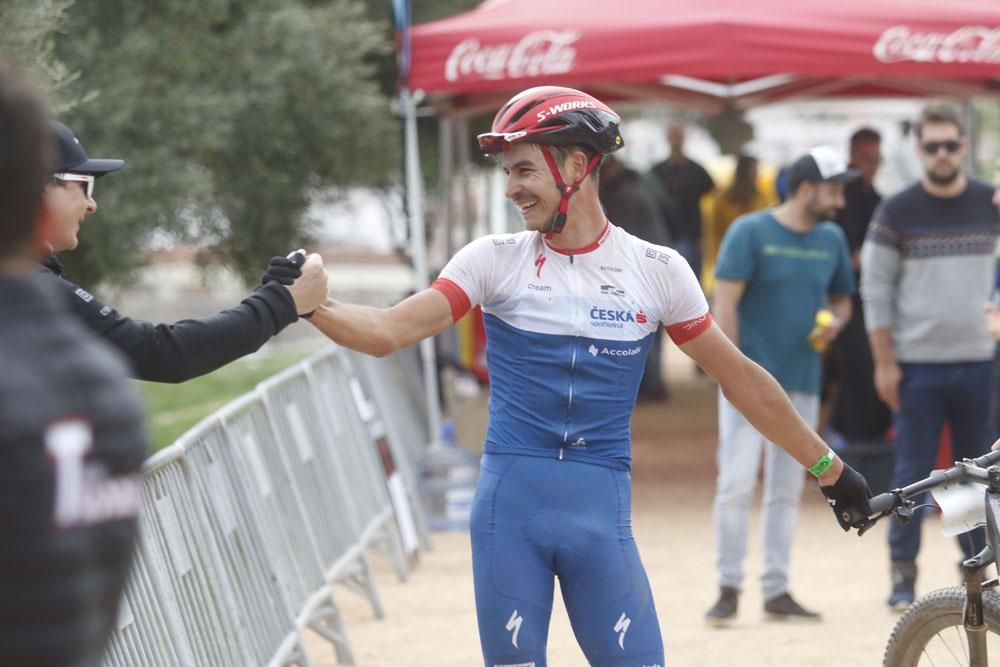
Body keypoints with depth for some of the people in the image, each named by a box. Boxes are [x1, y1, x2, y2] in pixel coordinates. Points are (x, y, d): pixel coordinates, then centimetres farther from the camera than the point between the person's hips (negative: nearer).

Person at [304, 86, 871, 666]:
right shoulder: (495, 260, 2)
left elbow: (740, 378, 10)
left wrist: (829, 469, 14)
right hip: (510, 505, 0)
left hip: (599, 510, 0)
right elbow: (387, 333, -7)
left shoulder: (656, 269, 2)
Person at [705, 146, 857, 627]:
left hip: (802, 383, 5)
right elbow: (725, 303, -11)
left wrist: (835, 323, -4)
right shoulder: (750, 232, -8)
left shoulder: (832, 240, 8)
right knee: (737, 484, -9)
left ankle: (777, 591, 15)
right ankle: (729, 588, -3)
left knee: (787, 491, 9)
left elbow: (841, 298, 20)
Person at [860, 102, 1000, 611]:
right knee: (913, 472, -1)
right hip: (918, 365, -2)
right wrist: (884, 363, -6)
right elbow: (875, 291, -1)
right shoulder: (896, 213, -2)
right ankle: (903, 574, 5)